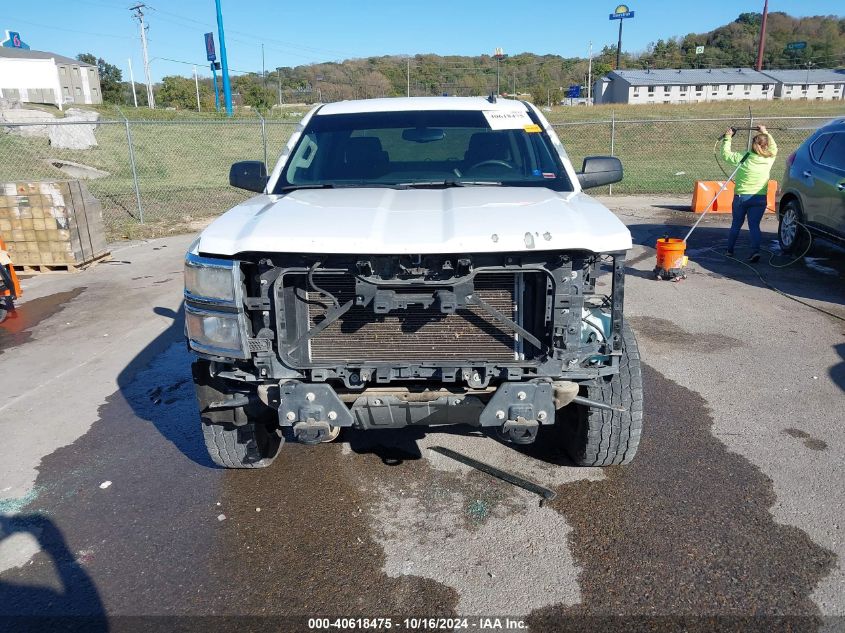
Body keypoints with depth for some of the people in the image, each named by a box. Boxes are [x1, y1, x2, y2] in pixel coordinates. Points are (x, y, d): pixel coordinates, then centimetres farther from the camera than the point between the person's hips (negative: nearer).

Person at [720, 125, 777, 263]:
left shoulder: (744, 158, -11)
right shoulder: (769, 158, -2)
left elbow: (726, 154, -2)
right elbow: (774, 147, 19)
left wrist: (727, 137, 7)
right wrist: (765, 132, 26)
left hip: (741, 197, -1)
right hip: (760, 198, 1)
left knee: (736, 225, 14)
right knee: (754, 226, 3)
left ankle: (729, 250, 22)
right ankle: (755, 251, -13)